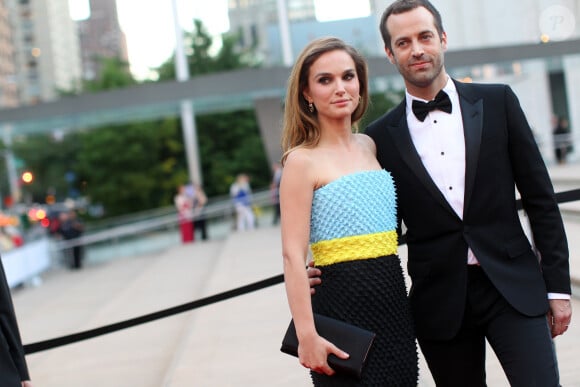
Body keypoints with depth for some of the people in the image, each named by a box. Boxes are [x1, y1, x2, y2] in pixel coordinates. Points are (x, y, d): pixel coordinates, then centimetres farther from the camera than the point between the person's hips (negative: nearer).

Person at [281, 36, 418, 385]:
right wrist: (307, 335, -20)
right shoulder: (303, 161, -9)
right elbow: (293, 255, -15)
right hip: (343, 301, -6)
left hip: (393, 295, 7)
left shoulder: (369, 145, 11)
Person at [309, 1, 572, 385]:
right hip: (440, 302, 1)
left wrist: (557, 284, 1)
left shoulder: (497, 102, 3)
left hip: (513, 287, 0)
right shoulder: (381, 136, 2)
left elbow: (540, 197, 4)